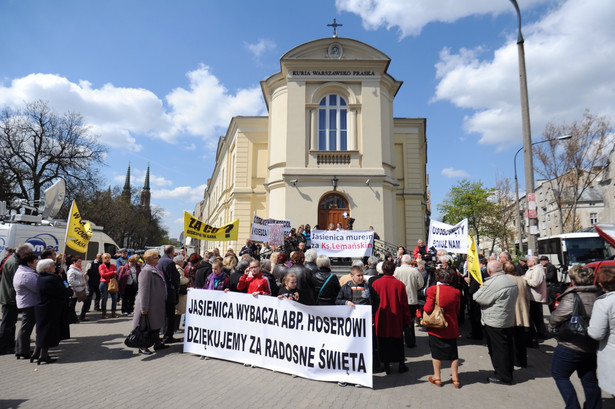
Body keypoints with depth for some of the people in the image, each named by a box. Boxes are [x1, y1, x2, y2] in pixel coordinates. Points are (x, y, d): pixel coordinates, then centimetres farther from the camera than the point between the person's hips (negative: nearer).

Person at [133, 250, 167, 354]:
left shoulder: (154, 270, 11)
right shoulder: (146, 271, -19)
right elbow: (144, 290, -23)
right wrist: (144, 307, -25)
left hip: (156, 304, 10)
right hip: (150, 305, -10)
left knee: (155, 324, 17)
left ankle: (157, 343, 27)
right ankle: (143, 347, 12)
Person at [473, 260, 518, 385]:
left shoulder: (492, 283, -22)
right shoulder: (511, 281, 7)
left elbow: (478, 298, -16)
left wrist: (481, 289, 4)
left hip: (495, 322, -9)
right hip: (509, 321, 9)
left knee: (498, 349, 2)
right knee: (507, 347, 17)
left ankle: (503, 376, 10)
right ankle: (508, 373, 29)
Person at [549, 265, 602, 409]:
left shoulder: (571, 297, -21)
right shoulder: (599, 295, -1)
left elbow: (556, 318, -20)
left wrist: (552, 326, 0)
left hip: (570, 346, -7)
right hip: (593, 346, 7)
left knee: (559, 375, 9)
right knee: (589, 379, 20)